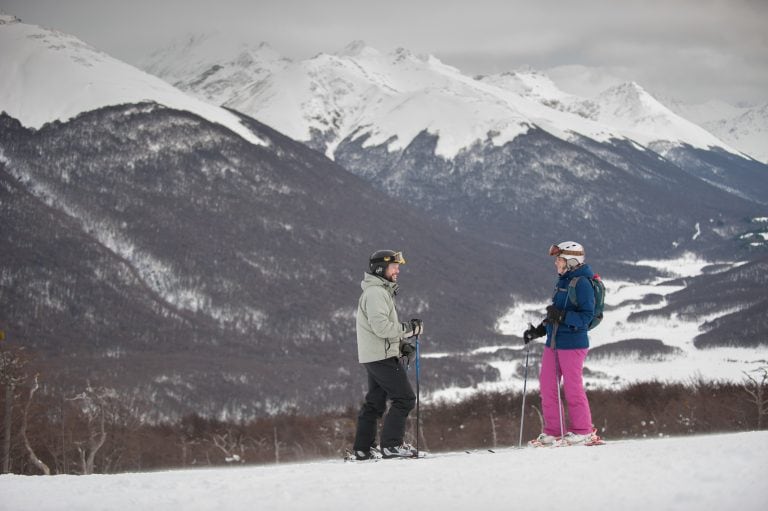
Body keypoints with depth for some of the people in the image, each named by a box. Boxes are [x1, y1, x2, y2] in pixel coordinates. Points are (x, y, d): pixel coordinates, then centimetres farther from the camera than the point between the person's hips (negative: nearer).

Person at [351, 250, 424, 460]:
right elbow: (380, 326, -23)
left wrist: (402, 343, 13)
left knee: (375, 403, 13)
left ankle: (363, 448, 16)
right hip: (382, 356, -11)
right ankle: (391, 445, -12)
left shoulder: (381, 291, 21)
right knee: (404, 398, -11)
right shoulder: (375, 292, -14)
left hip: (373, 357, 11)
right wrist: (409, 329, -16)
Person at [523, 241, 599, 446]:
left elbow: (587, 316, -18)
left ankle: (582, 431, 10)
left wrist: (562, 316, -28)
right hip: (553, 342, 9)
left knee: (572, 387, -2)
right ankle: (553, 431, 14)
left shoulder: (582, 283, -12)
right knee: (547, 385, 7)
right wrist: (539, 330, 17)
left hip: (573, 343, -9)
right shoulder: (562, 282, 15)